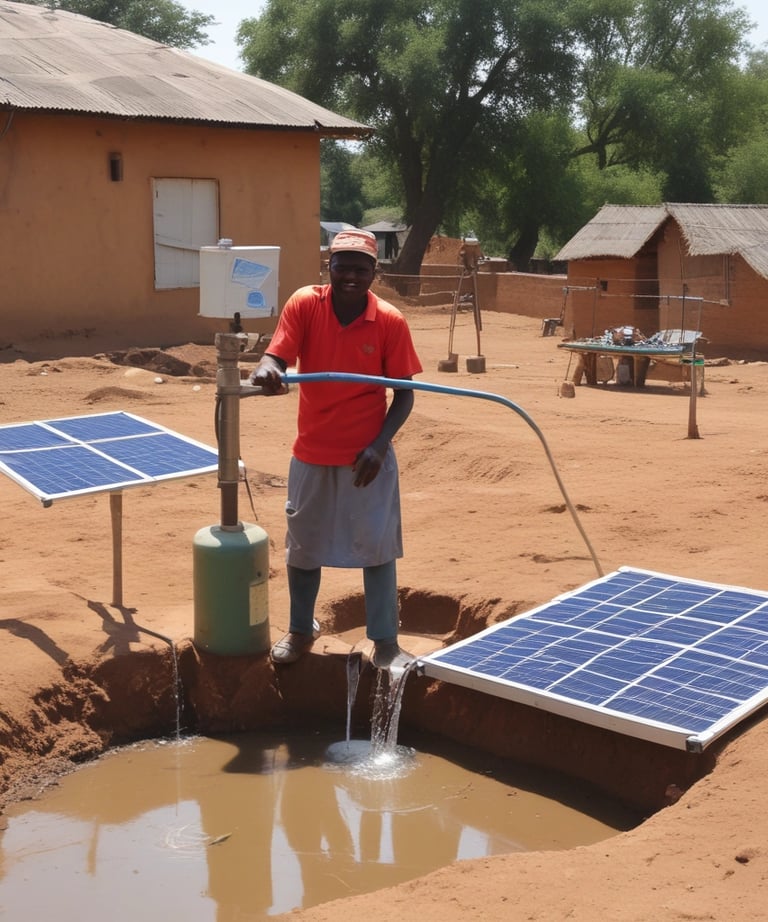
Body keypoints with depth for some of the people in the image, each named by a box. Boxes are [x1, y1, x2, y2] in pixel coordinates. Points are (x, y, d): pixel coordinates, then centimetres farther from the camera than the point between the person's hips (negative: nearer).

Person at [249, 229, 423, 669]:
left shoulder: (390, 321, -11)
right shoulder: (303, 305, -9)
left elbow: (404, 393, -5)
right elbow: (277, 356, -18)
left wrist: (379, 444, -17)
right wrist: (267, 370, -43)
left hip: (368, 457, -2)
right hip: (312, 455, 2)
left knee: (377, 549, 3)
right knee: (303, 547, 14)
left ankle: (386, 643, 17)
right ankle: (301, 630, 34)